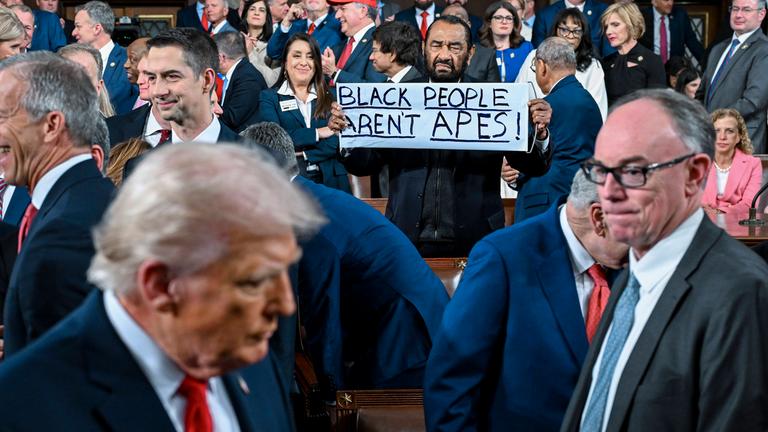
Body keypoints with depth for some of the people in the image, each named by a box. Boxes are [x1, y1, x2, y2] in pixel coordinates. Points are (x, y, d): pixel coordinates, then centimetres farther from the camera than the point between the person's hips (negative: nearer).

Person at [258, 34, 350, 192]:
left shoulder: (330, 97, 12)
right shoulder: (269, 97, 8)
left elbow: (337, 142, -1)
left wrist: (302, 154, -12)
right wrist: (317, 133, -7)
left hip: (328, 180, 2)